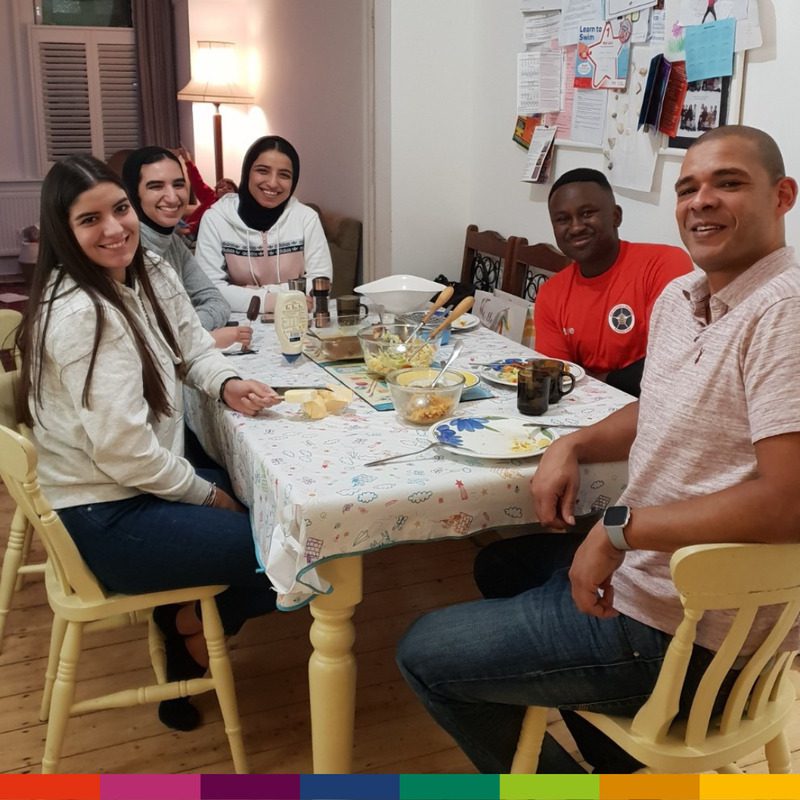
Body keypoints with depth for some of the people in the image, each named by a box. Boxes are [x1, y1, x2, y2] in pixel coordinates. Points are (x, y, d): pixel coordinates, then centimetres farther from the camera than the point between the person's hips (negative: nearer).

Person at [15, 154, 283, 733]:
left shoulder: (151, 277, 2)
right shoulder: (81, 315, -25)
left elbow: (194, 349, 14)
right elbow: (123, 451, -26)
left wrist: (227, 384, -9)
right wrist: (207, 495, -12)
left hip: (146, 482, 9)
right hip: (107, 518, -9)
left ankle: (186, 614, 22)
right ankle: (196, 633, 19)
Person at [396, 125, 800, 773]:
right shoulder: (679, 298, 6)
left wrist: (622, 528, -23)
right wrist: (574, 445, 2)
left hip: (682, 638, -9)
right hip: (640, 572, 9)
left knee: (424, 656, 0)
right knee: (505, 562, 32)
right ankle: (621, 756, 37)